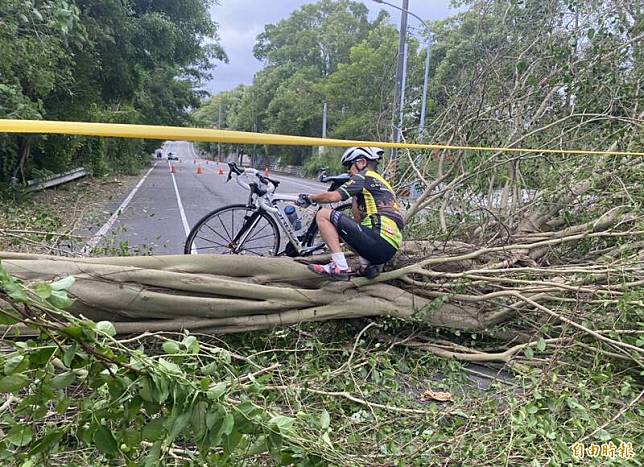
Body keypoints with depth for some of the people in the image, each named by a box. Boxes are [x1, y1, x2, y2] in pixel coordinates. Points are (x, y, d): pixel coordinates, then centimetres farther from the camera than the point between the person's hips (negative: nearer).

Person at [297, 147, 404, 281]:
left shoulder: (365, 176, 2)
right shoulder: (382, 182, 29)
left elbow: (333, 196, -8)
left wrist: (309, 198, 7)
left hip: (379, 239, -9)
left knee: (323, 215, -4)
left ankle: (340, 267, -10)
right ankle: (367, 264, 12)